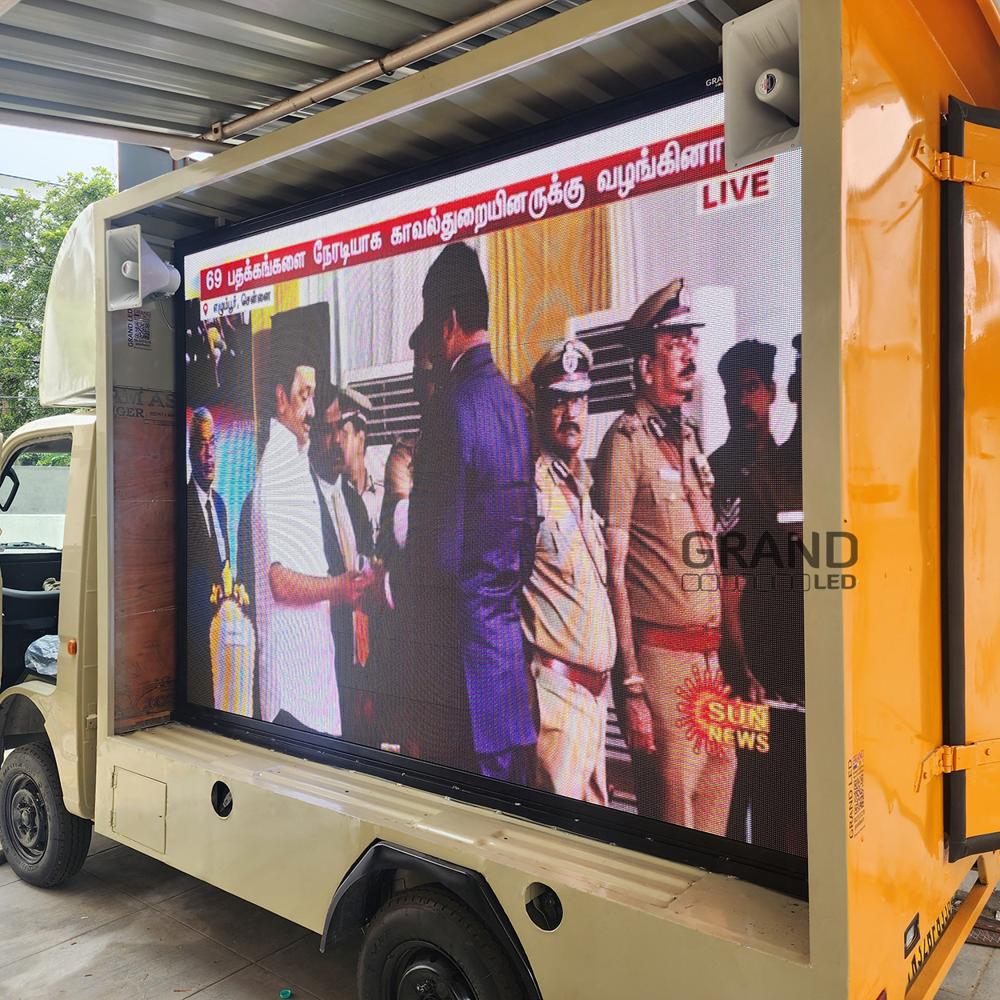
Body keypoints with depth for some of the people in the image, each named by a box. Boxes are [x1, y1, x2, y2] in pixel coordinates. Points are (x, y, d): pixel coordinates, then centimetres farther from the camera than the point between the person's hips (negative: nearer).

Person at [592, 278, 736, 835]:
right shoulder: (627, 441, -9)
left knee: (719, 773, 15)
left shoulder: (691, 439, 15)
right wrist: (632, 685, -15)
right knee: (671, 798, 3)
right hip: (661, 653, -7)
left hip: (707, 654, 7)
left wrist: (721, 655, 15)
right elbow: (614, 572, -13)